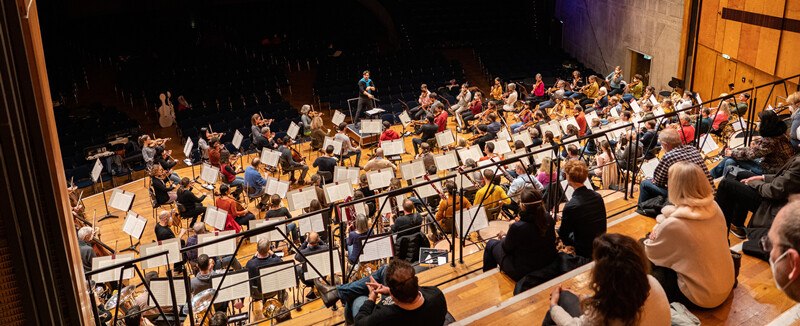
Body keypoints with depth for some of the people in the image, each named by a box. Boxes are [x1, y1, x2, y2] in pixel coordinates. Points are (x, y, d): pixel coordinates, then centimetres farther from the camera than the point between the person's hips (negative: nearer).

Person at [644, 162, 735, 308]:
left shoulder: (672, 225, -28)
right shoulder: (714, 208, -9)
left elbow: (649, 253, -8)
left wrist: (655, 235, 10)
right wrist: (662, 229, 3)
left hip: (701, 298, -7)